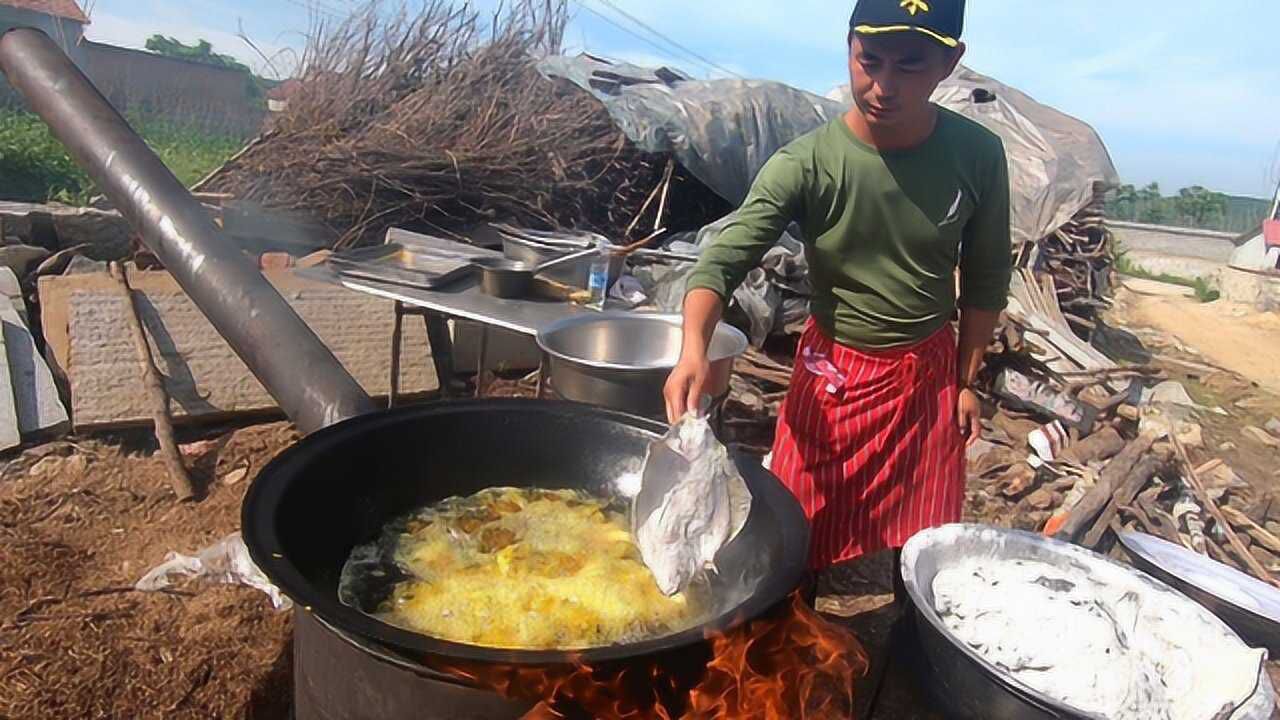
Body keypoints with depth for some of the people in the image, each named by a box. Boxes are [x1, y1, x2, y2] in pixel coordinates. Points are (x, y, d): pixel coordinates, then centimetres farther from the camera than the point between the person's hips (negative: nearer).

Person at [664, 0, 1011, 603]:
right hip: (833, 372, -2)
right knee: (801, 538, 7)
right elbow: (723, 260, -26)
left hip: (928, 372, 2)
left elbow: (986, 280, 2)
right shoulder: (803, 165, -20)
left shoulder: (978, 155, -11)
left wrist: (967, 381, 5)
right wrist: (694, 349, -45)